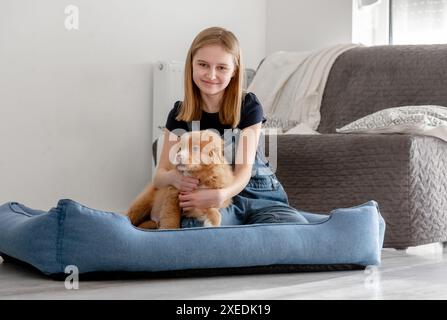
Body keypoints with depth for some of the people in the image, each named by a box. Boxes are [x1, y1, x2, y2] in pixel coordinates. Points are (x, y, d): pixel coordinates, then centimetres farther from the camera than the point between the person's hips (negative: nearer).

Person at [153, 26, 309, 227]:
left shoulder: (249, 106, -1)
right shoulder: (180, 114, 5)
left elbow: (244, 169, -9)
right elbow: (159, 176, 3)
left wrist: (221, 194, -33)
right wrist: (173, 178, -24)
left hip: (258, 195, 2)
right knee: (199, 226, -39)